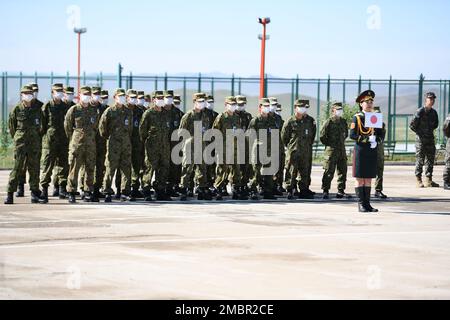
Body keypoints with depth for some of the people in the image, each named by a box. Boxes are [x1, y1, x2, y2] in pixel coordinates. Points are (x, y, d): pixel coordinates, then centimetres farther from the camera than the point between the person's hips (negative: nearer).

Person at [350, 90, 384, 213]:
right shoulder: (357, 117, -2)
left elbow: (381, 134, 10)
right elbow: (352, 135, -10)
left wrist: (376, 141, -11)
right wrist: (367, 139, -19)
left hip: (372, 152, 4)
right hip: (360, 151, -4)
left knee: (369, 179, 7)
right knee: (360, 179, -2)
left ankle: (367, 203, 10)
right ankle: (361, 204, 1)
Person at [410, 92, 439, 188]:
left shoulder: (434, 112, 9)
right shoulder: (420, 111, -10)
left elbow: (436, 124, 24)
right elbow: (412, 125, -11)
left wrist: (431, 130, 11)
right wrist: (420, 133, -6)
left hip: (430, 139, 6)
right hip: (421, 139, -6)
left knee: (430, 159, 7)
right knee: (420, 160, -3)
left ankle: (429, 180, 12)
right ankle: (419, 181, 1)